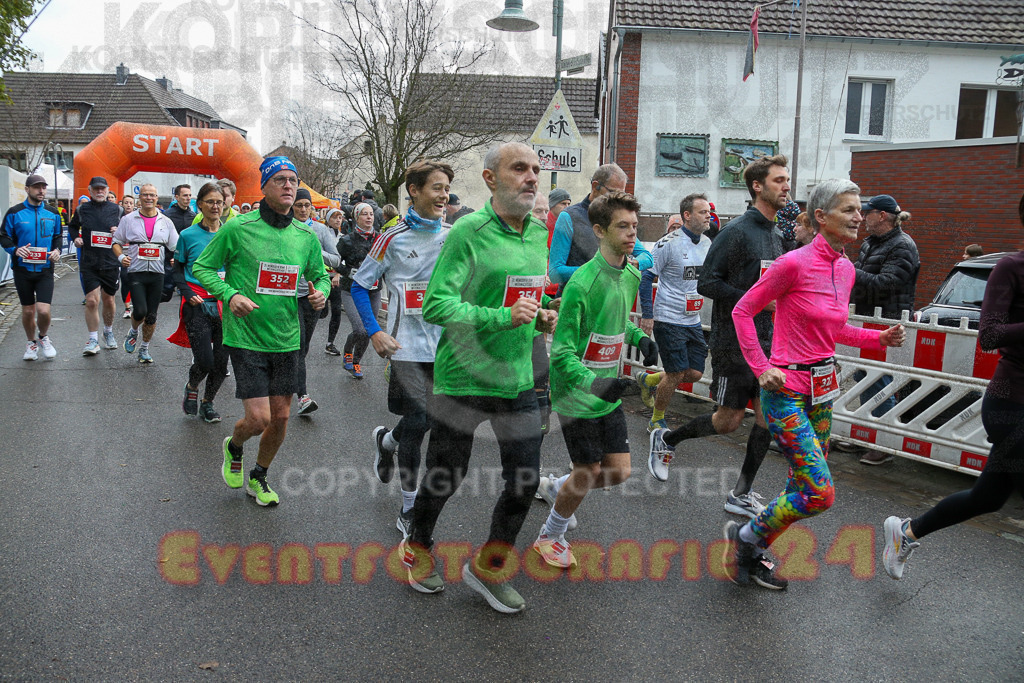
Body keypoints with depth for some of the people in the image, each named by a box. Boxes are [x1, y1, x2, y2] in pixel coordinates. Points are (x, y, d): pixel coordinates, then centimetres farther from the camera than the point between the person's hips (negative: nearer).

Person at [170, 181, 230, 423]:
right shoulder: (188, 235, -1)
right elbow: (177, 269, 6)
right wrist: (187, 294, -9)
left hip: (225, 305, 3)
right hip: (198, 305, -3)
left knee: (221, 362, 3)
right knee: (205, 361, -9)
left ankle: (207, 403, 25)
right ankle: (192, 387, 25)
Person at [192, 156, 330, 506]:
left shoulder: (307, 236, 3)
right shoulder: (238, 228, -9)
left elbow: (319, 274, 17)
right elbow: (202, 267, -1)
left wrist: (321, 292, -6)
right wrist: (230, 294, -17)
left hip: (287, 340, 5)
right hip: (246, 337, -4)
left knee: (280, 417, 10)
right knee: (259, 418, -8)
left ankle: (259, 477, 35)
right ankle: (233, 447, 29)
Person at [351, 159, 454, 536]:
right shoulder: (394, 238, -2)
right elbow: (360, 285, 3)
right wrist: (374, 331, -8)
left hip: (445, 345, 4)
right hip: (407, 345, -4)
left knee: (436, 418, 7)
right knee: (419, 419, -9)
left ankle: (386, 440, 38)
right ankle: (411, 506, 12)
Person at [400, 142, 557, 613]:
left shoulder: (540, 232, 9)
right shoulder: (468, 231, -13)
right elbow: (435, 305, -19)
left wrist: (541, 317, 3)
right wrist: (502, 317, -27)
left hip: (517, 380, 6)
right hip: (462, 380, -6)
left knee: (525, 479, 7)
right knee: (445, 476, 10)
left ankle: (487, 567, 29)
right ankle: (417, 548, 40)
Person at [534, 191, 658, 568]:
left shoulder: (632, 275, 2)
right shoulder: (583, 283, -23)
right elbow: (562, 351, -22)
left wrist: (640, 338, 0)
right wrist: (593, 384, -37)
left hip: (609, 392, 7)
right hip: (577, 394, -7)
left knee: (619, 472, 8)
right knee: (589, 472, 3)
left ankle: (562, 486, 37)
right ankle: (550, 536, 28)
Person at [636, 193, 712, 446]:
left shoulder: (708, 243, 8)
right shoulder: (669, 243, -13)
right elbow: (646, 276, -11)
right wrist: (647, 315, -13)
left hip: (693, 320, 7)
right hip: (668, 319, -7)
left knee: (695, 373, 6)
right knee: (676, 374, -5)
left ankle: (647, 380, 30)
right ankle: (657, 421, 17)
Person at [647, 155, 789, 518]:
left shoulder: (775, 235, 14)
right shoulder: (737, 231, -13)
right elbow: (706, 283, -18)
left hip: (765, 342, 8)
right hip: (733, 342, -8)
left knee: (770, 416, 4)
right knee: (729, 420, 1)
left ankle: (741, 494, 17)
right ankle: (665, 439, 26)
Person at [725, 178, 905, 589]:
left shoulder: (846, 269, 8)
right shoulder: (795, 263, -16)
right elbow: (742, 311, -10)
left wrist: (879, 339, 6)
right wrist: (761, 368, -14)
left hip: (822, 389, 8)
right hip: (787, 391, -8)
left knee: (803, 491, 14)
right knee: (820, 495, -12)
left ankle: (753, 555, 33)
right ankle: (746, 536, 12)